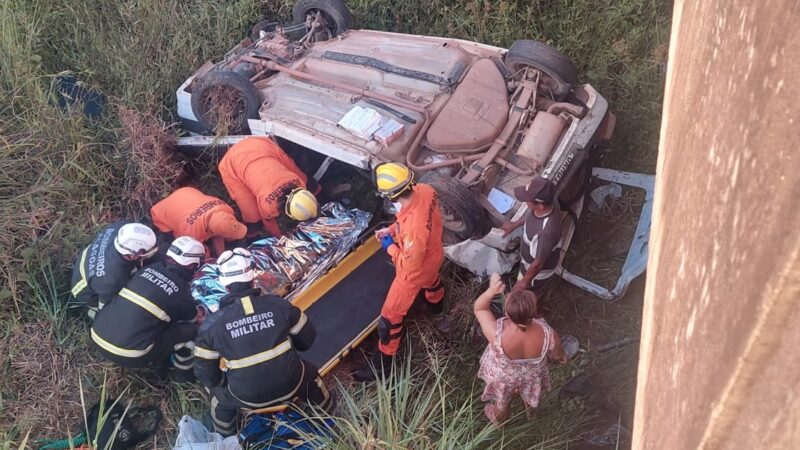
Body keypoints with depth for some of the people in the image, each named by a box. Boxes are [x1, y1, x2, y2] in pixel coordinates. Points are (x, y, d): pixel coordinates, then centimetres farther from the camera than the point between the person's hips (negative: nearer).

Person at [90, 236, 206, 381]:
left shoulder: (150, 268, 9)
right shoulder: (181, 291, -6)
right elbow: (196, 318, 15)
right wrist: (203, 312, 39)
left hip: (97, 337, 7)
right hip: (128, 355, -7)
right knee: (191, 329, 3)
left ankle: (157, 362, 31)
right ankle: (184, 373, 25)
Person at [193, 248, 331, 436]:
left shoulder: (212, 323, -12)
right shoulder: (278, 304, -10)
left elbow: (204, 371, -2)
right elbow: (307, 339, 4)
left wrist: (218, 384, 20)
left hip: (247, 398, -1)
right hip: (291, 386, 1)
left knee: (220, 395, 31)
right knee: (309, 372, 34)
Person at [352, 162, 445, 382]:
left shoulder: (414, 227, -47)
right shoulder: (425, 190, -24)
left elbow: (410, 266, -32)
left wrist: (390, 247, -18)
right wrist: (392, 229, -8)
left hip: (415, 272, -8)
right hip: (433, 256, 8)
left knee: (390, 316, 10)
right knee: (431, 280, 42)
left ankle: (382, 365, 30)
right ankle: (436, 304, 77)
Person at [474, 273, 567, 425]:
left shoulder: (497, 335, -45)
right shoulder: (548, 335, -40)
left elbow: (479, 308, -26)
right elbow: (556, 355, -15)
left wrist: (491, 291, -45)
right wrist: (562, 357, 10)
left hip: (503, 376, -1)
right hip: (532, 375, 1)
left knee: (502, 401, 34)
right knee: (530, 394, 38)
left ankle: (499, 419, 67)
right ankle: (530, 412, 71)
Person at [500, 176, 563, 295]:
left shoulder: (547, 231, -48)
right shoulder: (548, 202, -26)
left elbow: (538, 264, -31)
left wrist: (524, 283, -15)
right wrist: (514, 225, 15)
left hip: (538, 270, -7)